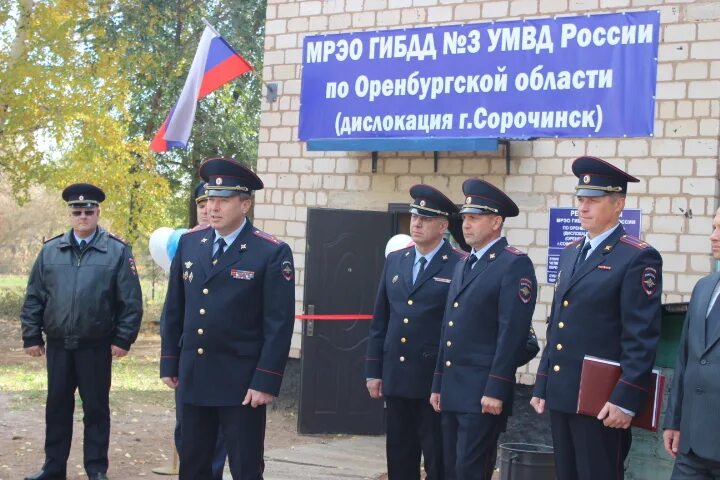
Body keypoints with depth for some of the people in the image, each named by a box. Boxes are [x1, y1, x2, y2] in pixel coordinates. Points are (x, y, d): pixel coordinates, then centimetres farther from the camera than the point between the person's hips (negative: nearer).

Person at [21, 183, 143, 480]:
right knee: (57, 406, 11)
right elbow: (34, 297, 7)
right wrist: (32, 336, 2)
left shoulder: (118, 251, -3)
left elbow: (131, 300, -5)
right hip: (58, 344, 3)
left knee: (96, 408, 6)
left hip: (96, 346, -3)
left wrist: (123, 339, -9)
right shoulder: (50, 250, 6)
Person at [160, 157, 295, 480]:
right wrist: (169, 363, 10)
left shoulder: (272, 253, -9)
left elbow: (279, 324, -11)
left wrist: (266, 381, -15)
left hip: (242, 382, -5)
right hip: (193, 378, 5)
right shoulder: (189, 243, 6)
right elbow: (174, 309, 12)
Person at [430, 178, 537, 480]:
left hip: (484, 391, -8)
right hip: (452, 390, 8)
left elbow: (513, 332, -16)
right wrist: (438, 385, 17)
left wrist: (496, 390, -20)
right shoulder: (462, 266, 18)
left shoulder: (515, 265, -9)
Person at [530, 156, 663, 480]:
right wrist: (541, 385, 15)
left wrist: (625, 400, -18)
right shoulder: (570, 254, 15)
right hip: (561, 395, 7)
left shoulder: (638, 258, -9)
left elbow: (642, 338, -14)